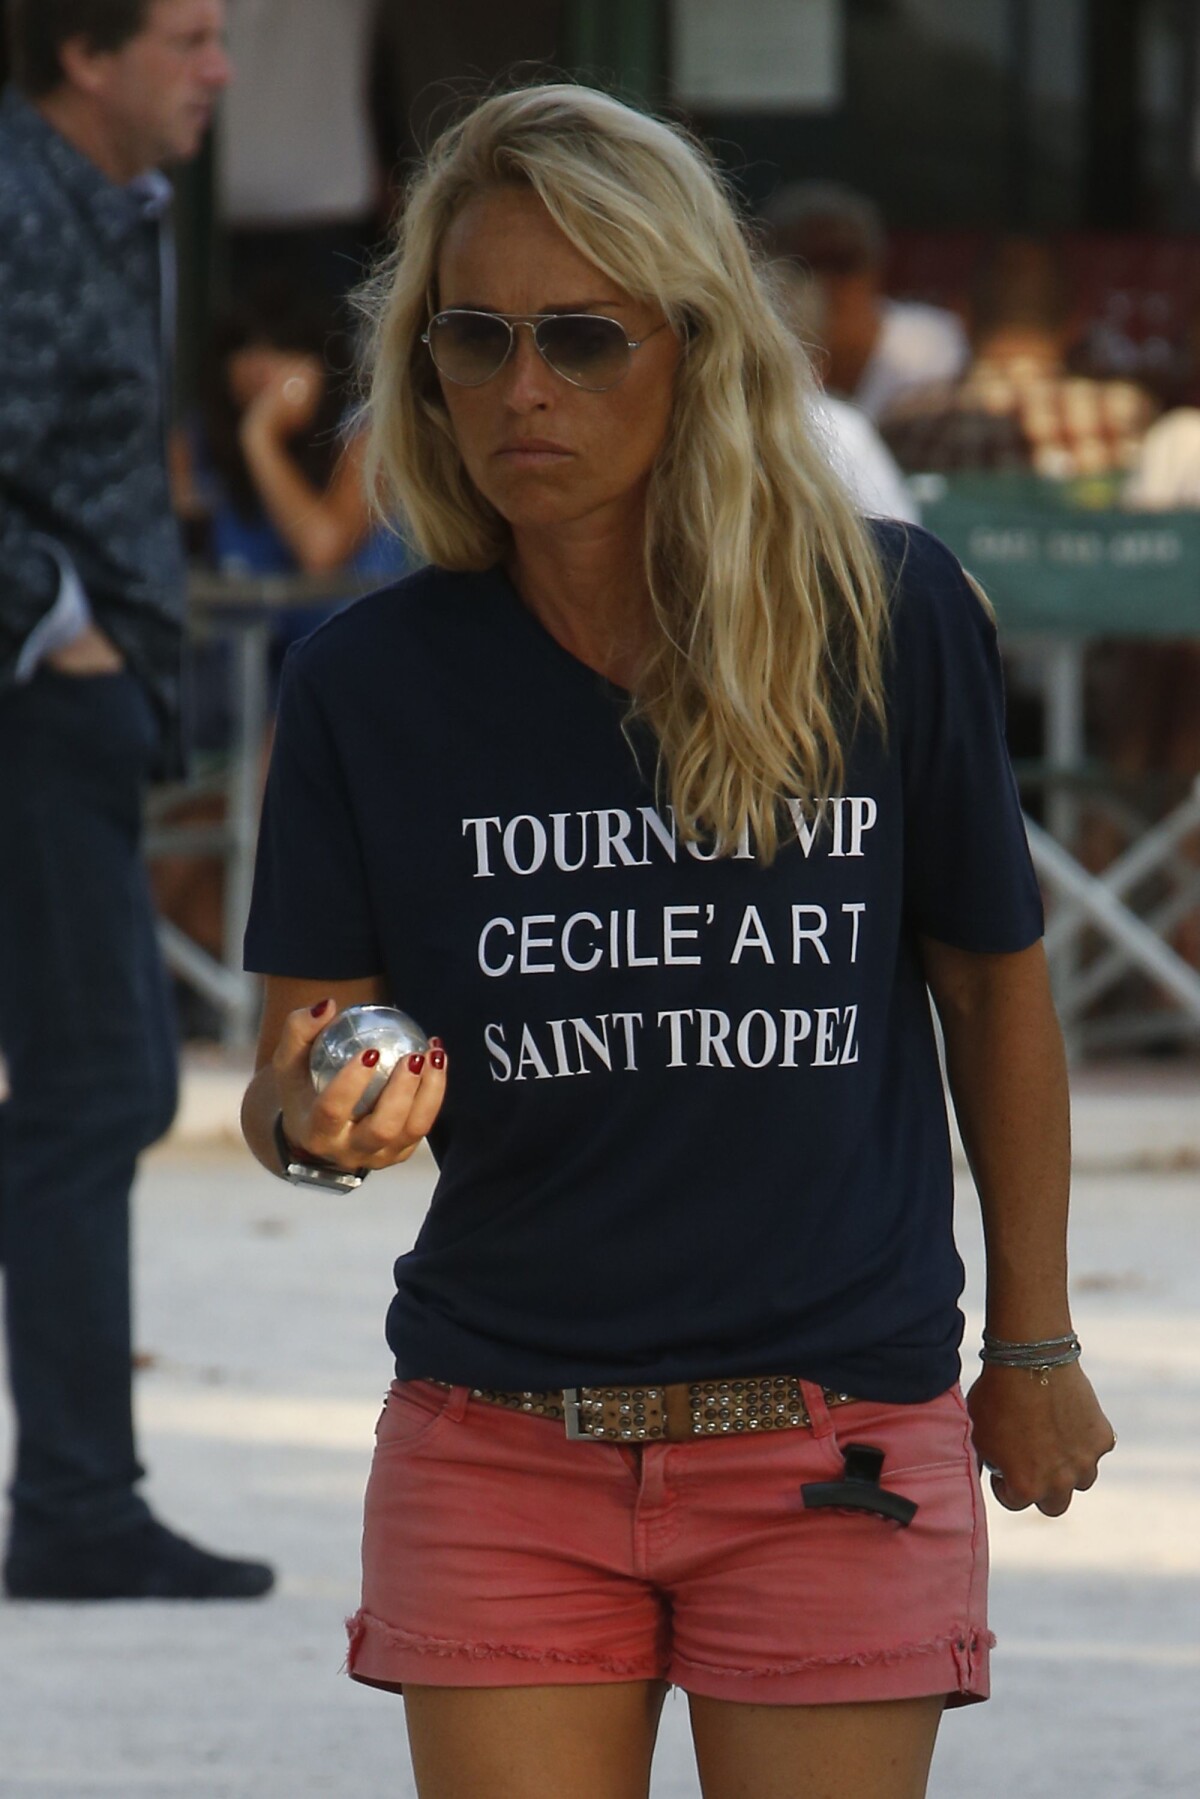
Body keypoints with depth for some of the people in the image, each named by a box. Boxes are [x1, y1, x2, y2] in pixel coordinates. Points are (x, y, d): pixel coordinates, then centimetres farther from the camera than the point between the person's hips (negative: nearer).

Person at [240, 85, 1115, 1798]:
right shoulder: (371, 680, -2)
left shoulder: (889, 618, -4)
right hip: (496, 1448, 1)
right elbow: (288, 1073, 0)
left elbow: (995, 984, 7)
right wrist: (319, 1123, -24)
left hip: (837, 1450, -1)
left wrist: (1035, 1346, 13)